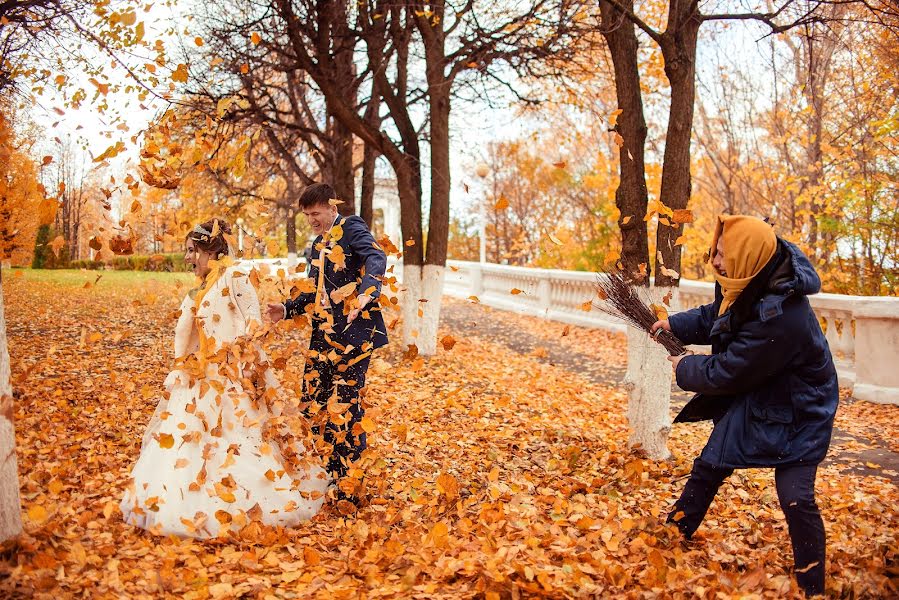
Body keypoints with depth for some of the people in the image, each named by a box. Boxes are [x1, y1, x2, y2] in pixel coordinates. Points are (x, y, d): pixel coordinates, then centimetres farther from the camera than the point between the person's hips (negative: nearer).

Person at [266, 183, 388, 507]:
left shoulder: (351, 228, -3)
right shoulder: (318, 244, 22)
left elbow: (376, 258, -22)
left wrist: (367, 291, -39)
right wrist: (287, 310, 12)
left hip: (353, 333, -8)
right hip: (323, 334, 8)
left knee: (343, 405, -7)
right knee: (314, 402, 7)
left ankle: (349, 487, 3)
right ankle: (326, 477, 20)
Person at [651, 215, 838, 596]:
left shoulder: (778, 317, -38)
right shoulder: (754, 285, -13)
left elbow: (726, 372, -27)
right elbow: (717, 316, 11)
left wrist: (685, 369, -10)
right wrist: (676, 325, 1)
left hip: (797, 412, -9)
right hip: (754, 396, 9)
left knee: (795, 496, -13)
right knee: (709, 465, 17)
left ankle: (812, 586, 8)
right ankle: (675, 532, 37)